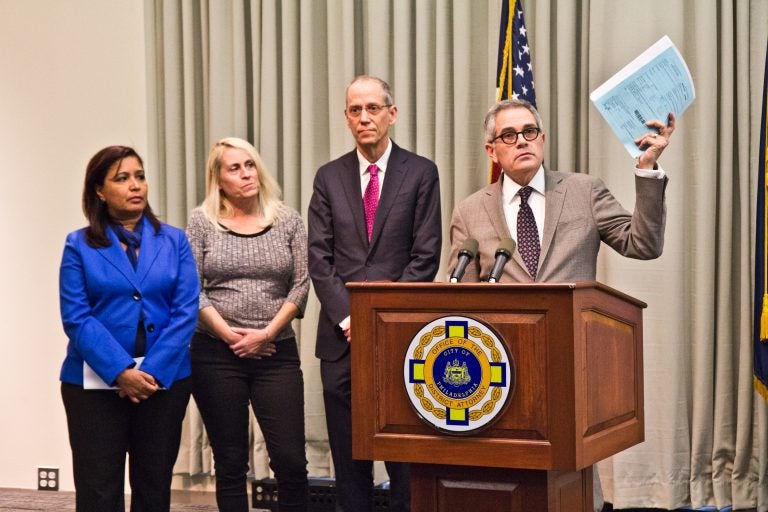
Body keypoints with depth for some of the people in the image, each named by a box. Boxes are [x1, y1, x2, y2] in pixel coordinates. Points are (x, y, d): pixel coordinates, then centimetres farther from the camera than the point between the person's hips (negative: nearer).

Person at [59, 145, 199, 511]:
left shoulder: (174, 241, 6)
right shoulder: (79, 245, 2)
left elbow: (186, 312, -2)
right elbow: (76, 318, -7)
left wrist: (153, 371, -13)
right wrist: (121, 371, -17)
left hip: (165, 380, 2)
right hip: (95, 381, -2)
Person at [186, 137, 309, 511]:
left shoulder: (288, 221, 6)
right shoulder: (202, 222, 3)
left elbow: (300, 285, 2)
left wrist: (267, 333, -9)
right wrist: (228, 334, -10)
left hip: (276, 352, 1)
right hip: (217, 355, -1)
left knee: (291, 460, -4)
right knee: (230, 463, 5)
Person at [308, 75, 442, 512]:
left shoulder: (421, 173, 3)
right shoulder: (329, 177, 10)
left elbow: (426, 257, -2)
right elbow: (319, 258, 5)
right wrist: (347, 318, -7)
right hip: (342, 335, 2)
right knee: (348, 453, 6)